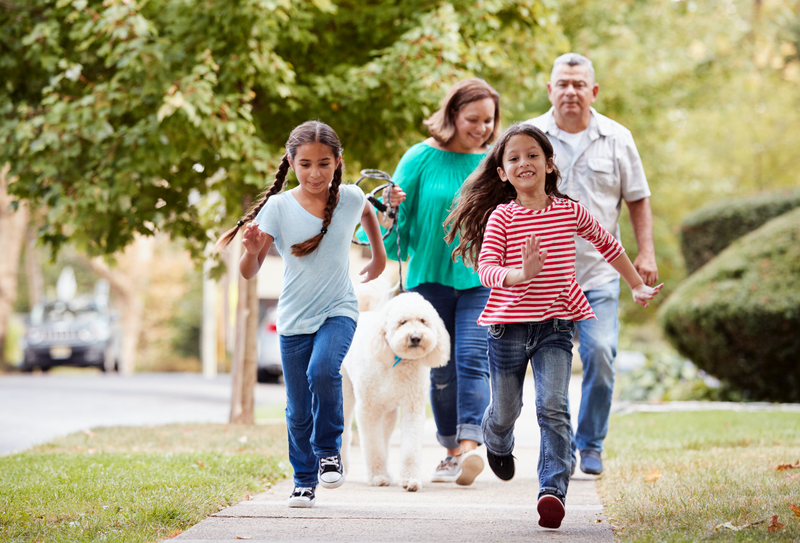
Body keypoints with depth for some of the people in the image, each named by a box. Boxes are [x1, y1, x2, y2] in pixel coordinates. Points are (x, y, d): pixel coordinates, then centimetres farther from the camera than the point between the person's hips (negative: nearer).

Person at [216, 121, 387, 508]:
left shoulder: (350, 198, -6)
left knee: (323, 371, -28)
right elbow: (249, 273, -12)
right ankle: (304, 480, 25)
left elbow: (367, 213, 22)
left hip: (338, 310, -1)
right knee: (298, 410, 6)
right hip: (294, 319, 1)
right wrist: (252, 250, -32)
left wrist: (379, 255, 27)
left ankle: (329, 450, -6)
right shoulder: (278, 207, -11)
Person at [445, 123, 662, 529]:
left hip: (555, 324, 0)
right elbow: (486, 268, -16)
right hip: (509, 324, 0)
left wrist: (637, 286, 25)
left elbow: (608, 244, 20)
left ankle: (552, 490, -21)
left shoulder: (570, 212, 3)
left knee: (553, 408, -16)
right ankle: (497, 443, 49)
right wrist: (520, 275, -35)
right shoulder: (501, 217, -5)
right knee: (505, 411, 14)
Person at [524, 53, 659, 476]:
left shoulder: (617, 139, 6)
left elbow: (638, 200, 12)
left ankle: (590, 445, 4)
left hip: (599, 271, 0)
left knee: (600, 355, -12)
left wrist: (646, 253, 1)